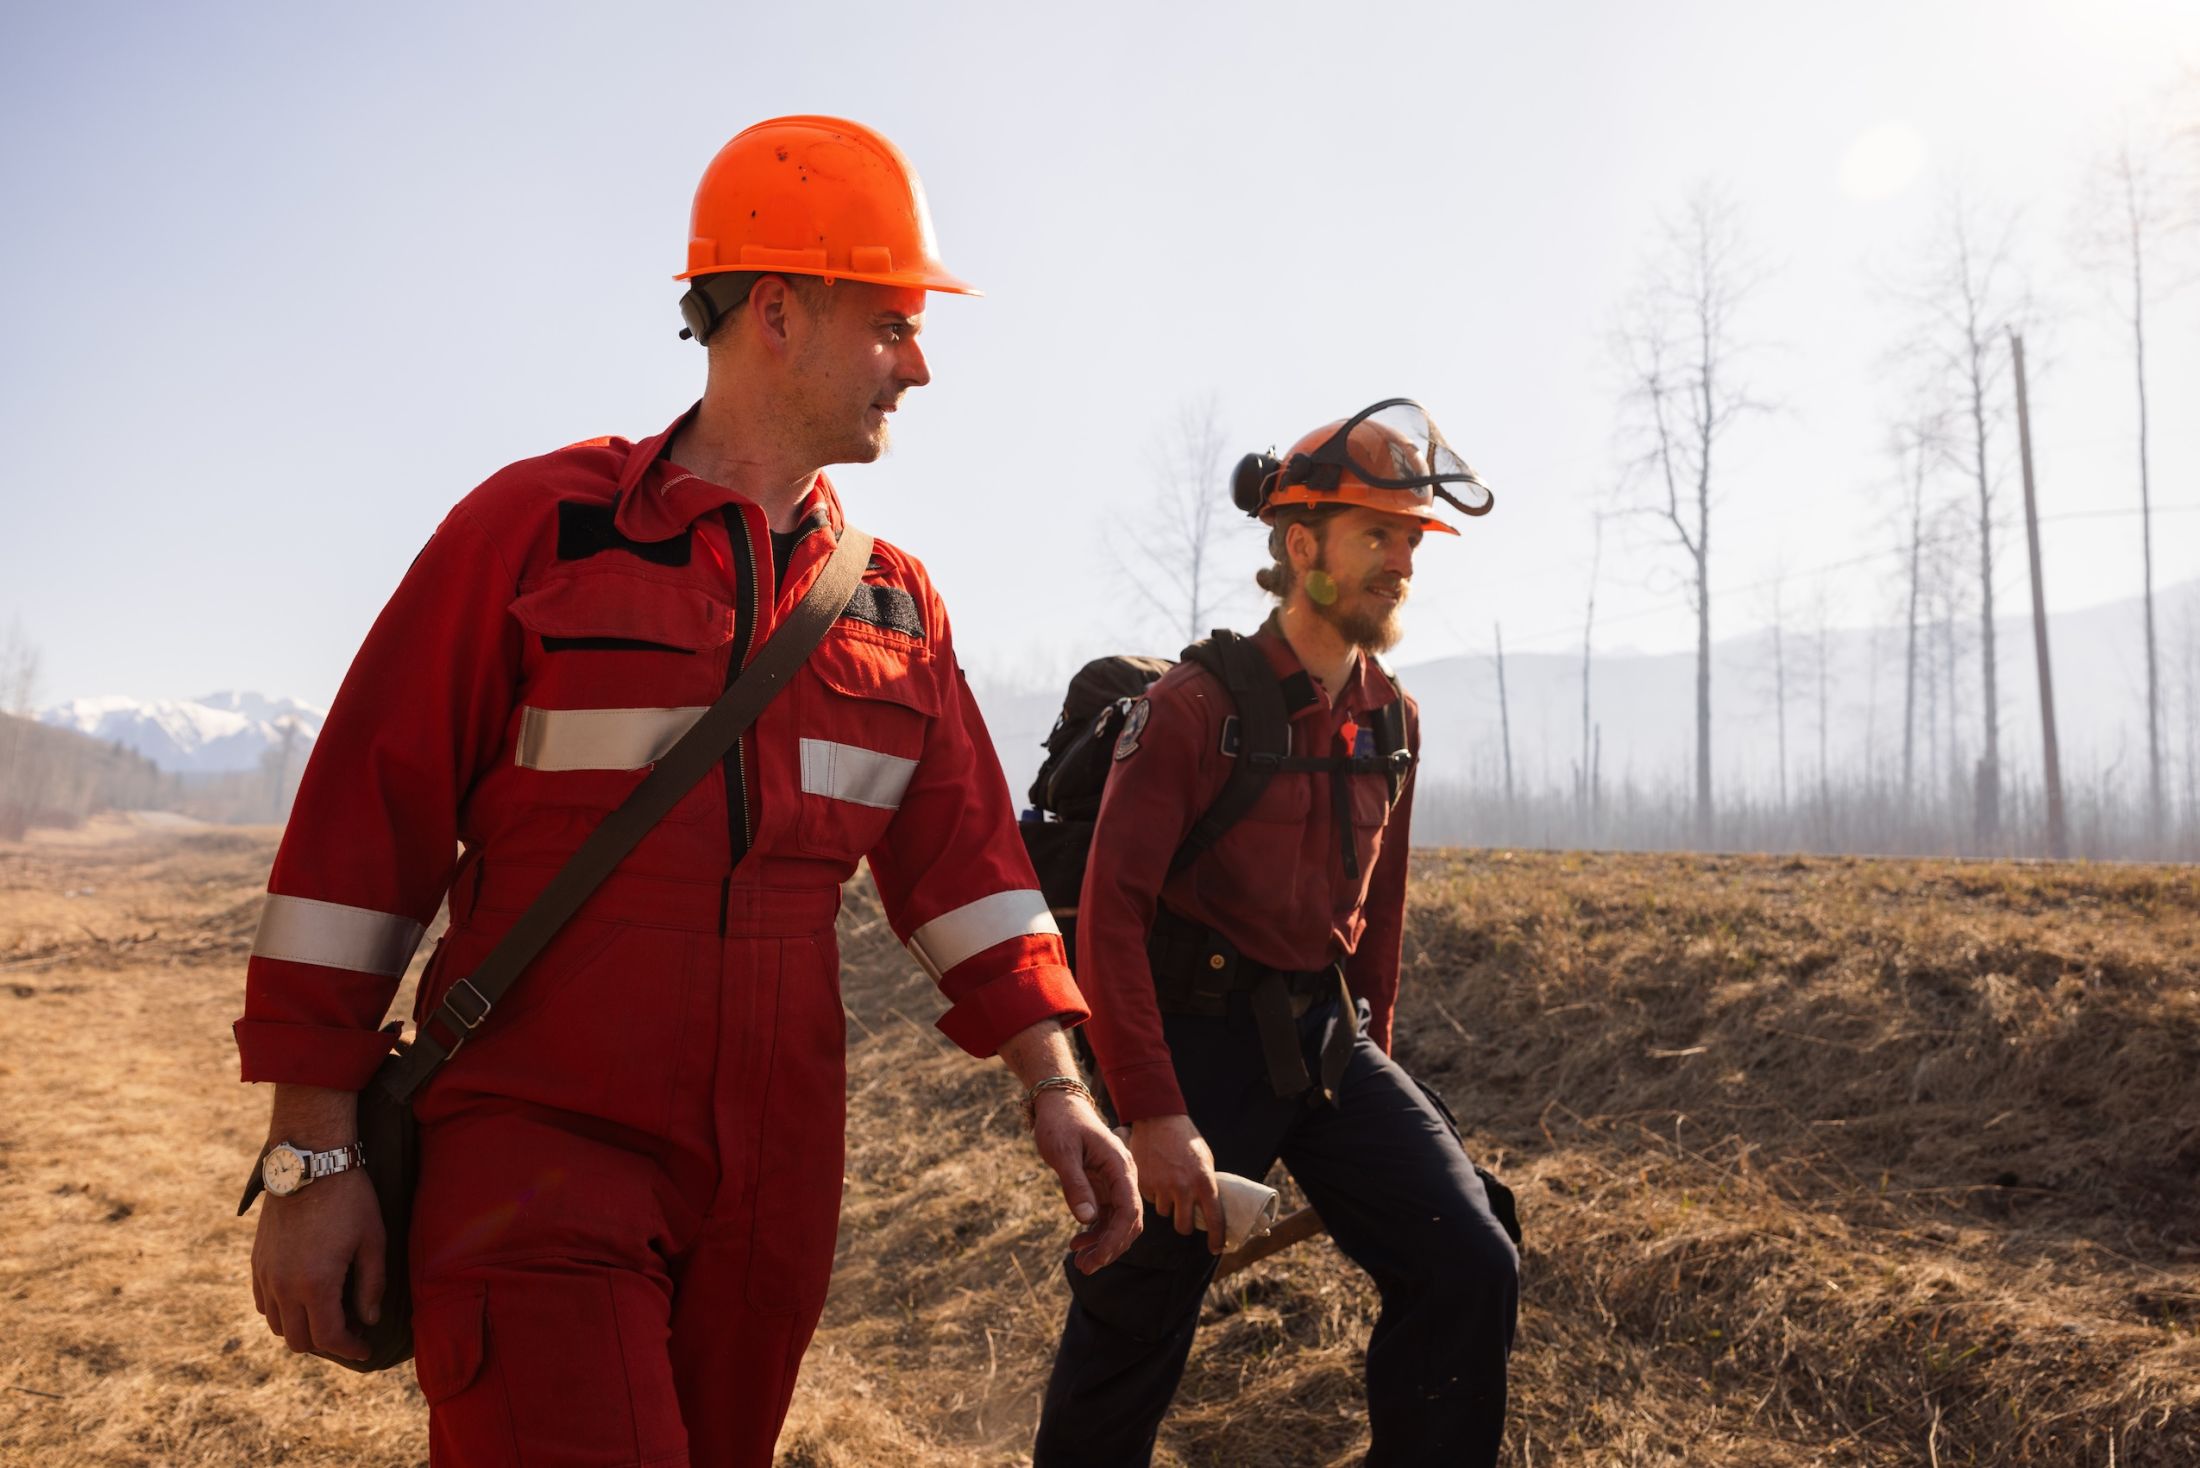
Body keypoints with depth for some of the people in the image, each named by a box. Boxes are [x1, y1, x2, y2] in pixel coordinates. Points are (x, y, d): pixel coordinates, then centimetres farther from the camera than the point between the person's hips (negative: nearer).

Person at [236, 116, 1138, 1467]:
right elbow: (365, 829, -5)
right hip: (537, 1148, -5)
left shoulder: (897, 603, 9)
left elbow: (962, 854, 10)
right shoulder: (538, 527, -6)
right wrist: (315, 1157, -6)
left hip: (777, 1175, 6)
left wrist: (1053, 1082, -1)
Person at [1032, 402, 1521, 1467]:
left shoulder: (1392, 719, 7)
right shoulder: (1195, 703, -13)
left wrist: (1370, 1068, 17)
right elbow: (1110, 912, -18)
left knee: (1469, 1265, -7)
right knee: (1137, 1315, 5)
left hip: (1326, 1032, 6)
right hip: (1200, 1036, -5)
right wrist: (1154, 1114, -23)